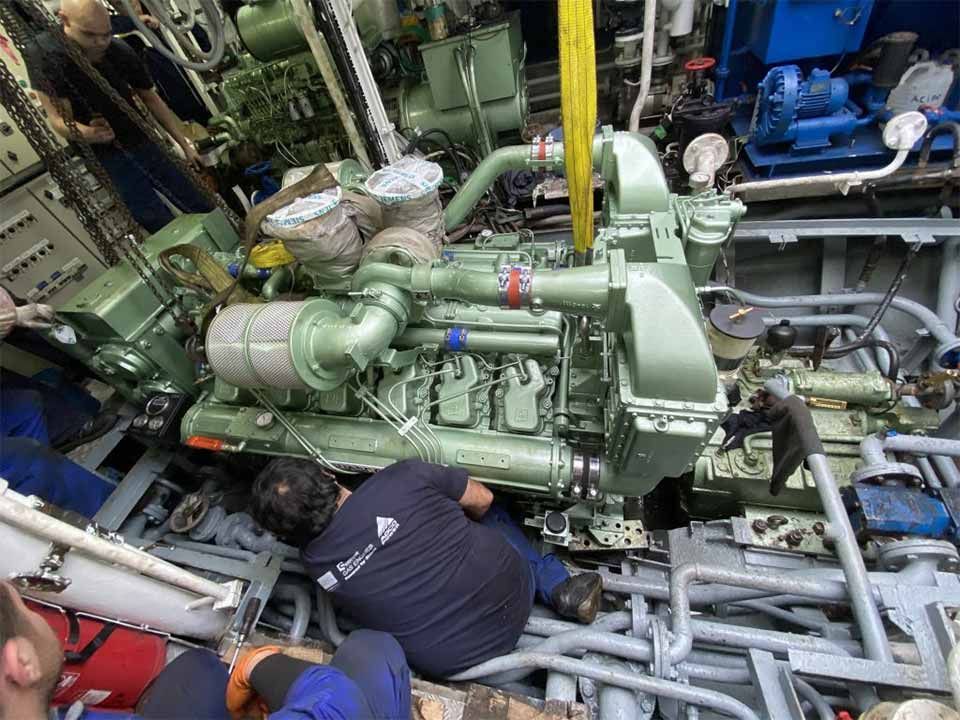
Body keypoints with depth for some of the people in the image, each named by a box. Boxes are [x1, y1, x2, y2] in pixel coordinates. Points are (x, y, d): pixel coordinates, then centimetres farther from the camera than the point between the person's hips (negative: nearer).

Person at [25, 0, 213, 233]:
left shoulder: (120, 50, -8)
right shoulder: (43, 55, -17)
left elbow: (151, 99, 6)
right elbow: (59, 120, -17)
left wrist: (185, 144, 0)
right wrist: (86, 133, -39)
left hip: (144, 142, 4)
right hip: (104, 157, -4)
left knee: (205, 212, 5)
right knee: (167, 228, -13)